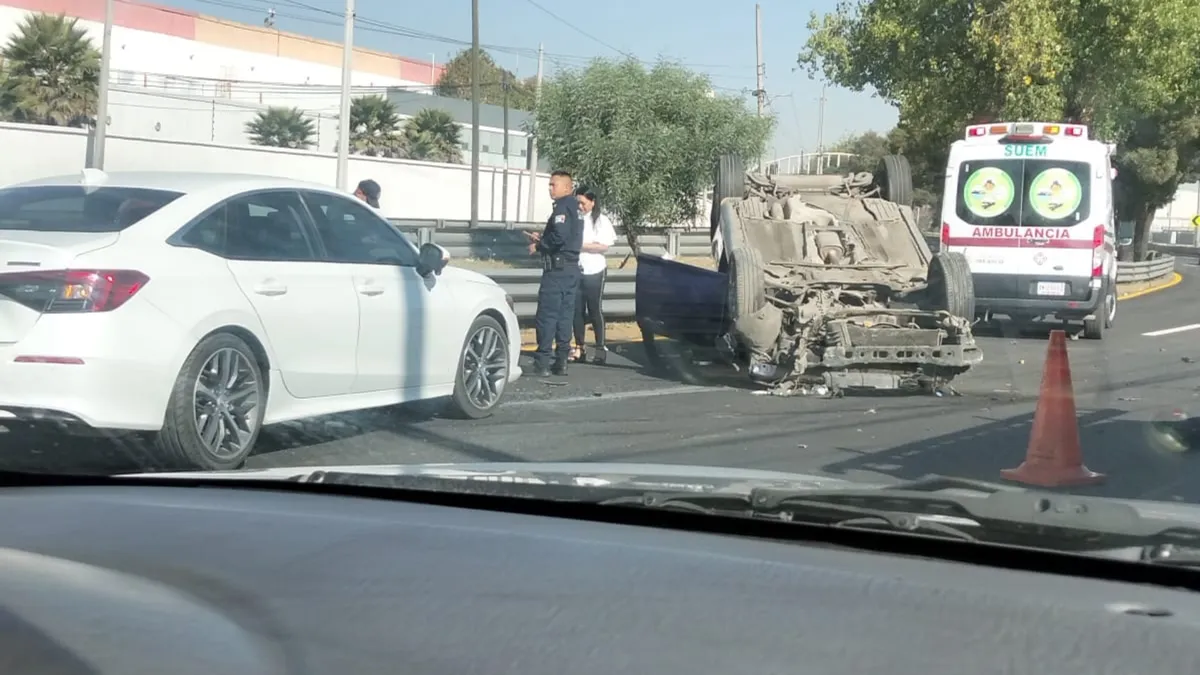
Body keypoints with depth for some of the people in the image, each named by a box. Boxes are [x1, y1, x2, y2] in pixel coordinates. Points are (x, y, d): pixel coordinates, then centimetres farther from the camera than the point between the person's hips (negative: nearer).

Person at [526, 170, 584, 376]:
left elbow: (559, 236, -24)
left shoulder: (562, 207, -13)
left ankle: (542, 362, -8)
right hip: (572, 268, 10)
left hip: (557, 268, -10)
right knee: (565, 315, 10)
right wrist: (541, 239, 15)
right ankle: (562, 361, 11)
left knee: (546, 315, -7)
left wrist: (538, 246, -11)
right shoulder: (575, 208, 17)